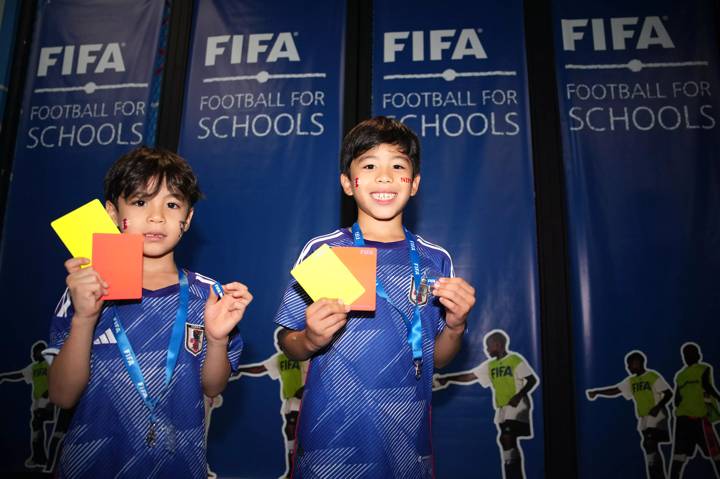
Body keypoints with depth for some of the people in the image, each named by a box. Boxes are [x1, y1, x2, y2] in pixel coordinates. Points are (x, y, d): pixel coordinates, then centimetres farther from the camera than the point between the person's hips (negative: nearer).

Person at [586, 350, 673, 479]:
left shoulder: (653, 376, -7)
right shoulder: (631, 381, 11)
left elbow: (669, 393, -10)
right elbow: (615, 391, 7)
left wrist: (658, 407, -24)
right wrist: (596, 392, -4)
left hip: (657, 418, -7)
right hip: (644, 420, 7)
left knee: (650, 446, -16)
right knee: (651, 449, 10)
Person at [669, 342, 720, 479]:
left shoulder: (680, 375, 17)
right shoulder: (705, 369, 5)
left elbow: (677, 401, 10)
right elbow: (707, 386, -15)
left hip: (682, 417, 4)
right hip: (700, 417, -4)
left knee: (679, 456, 0)